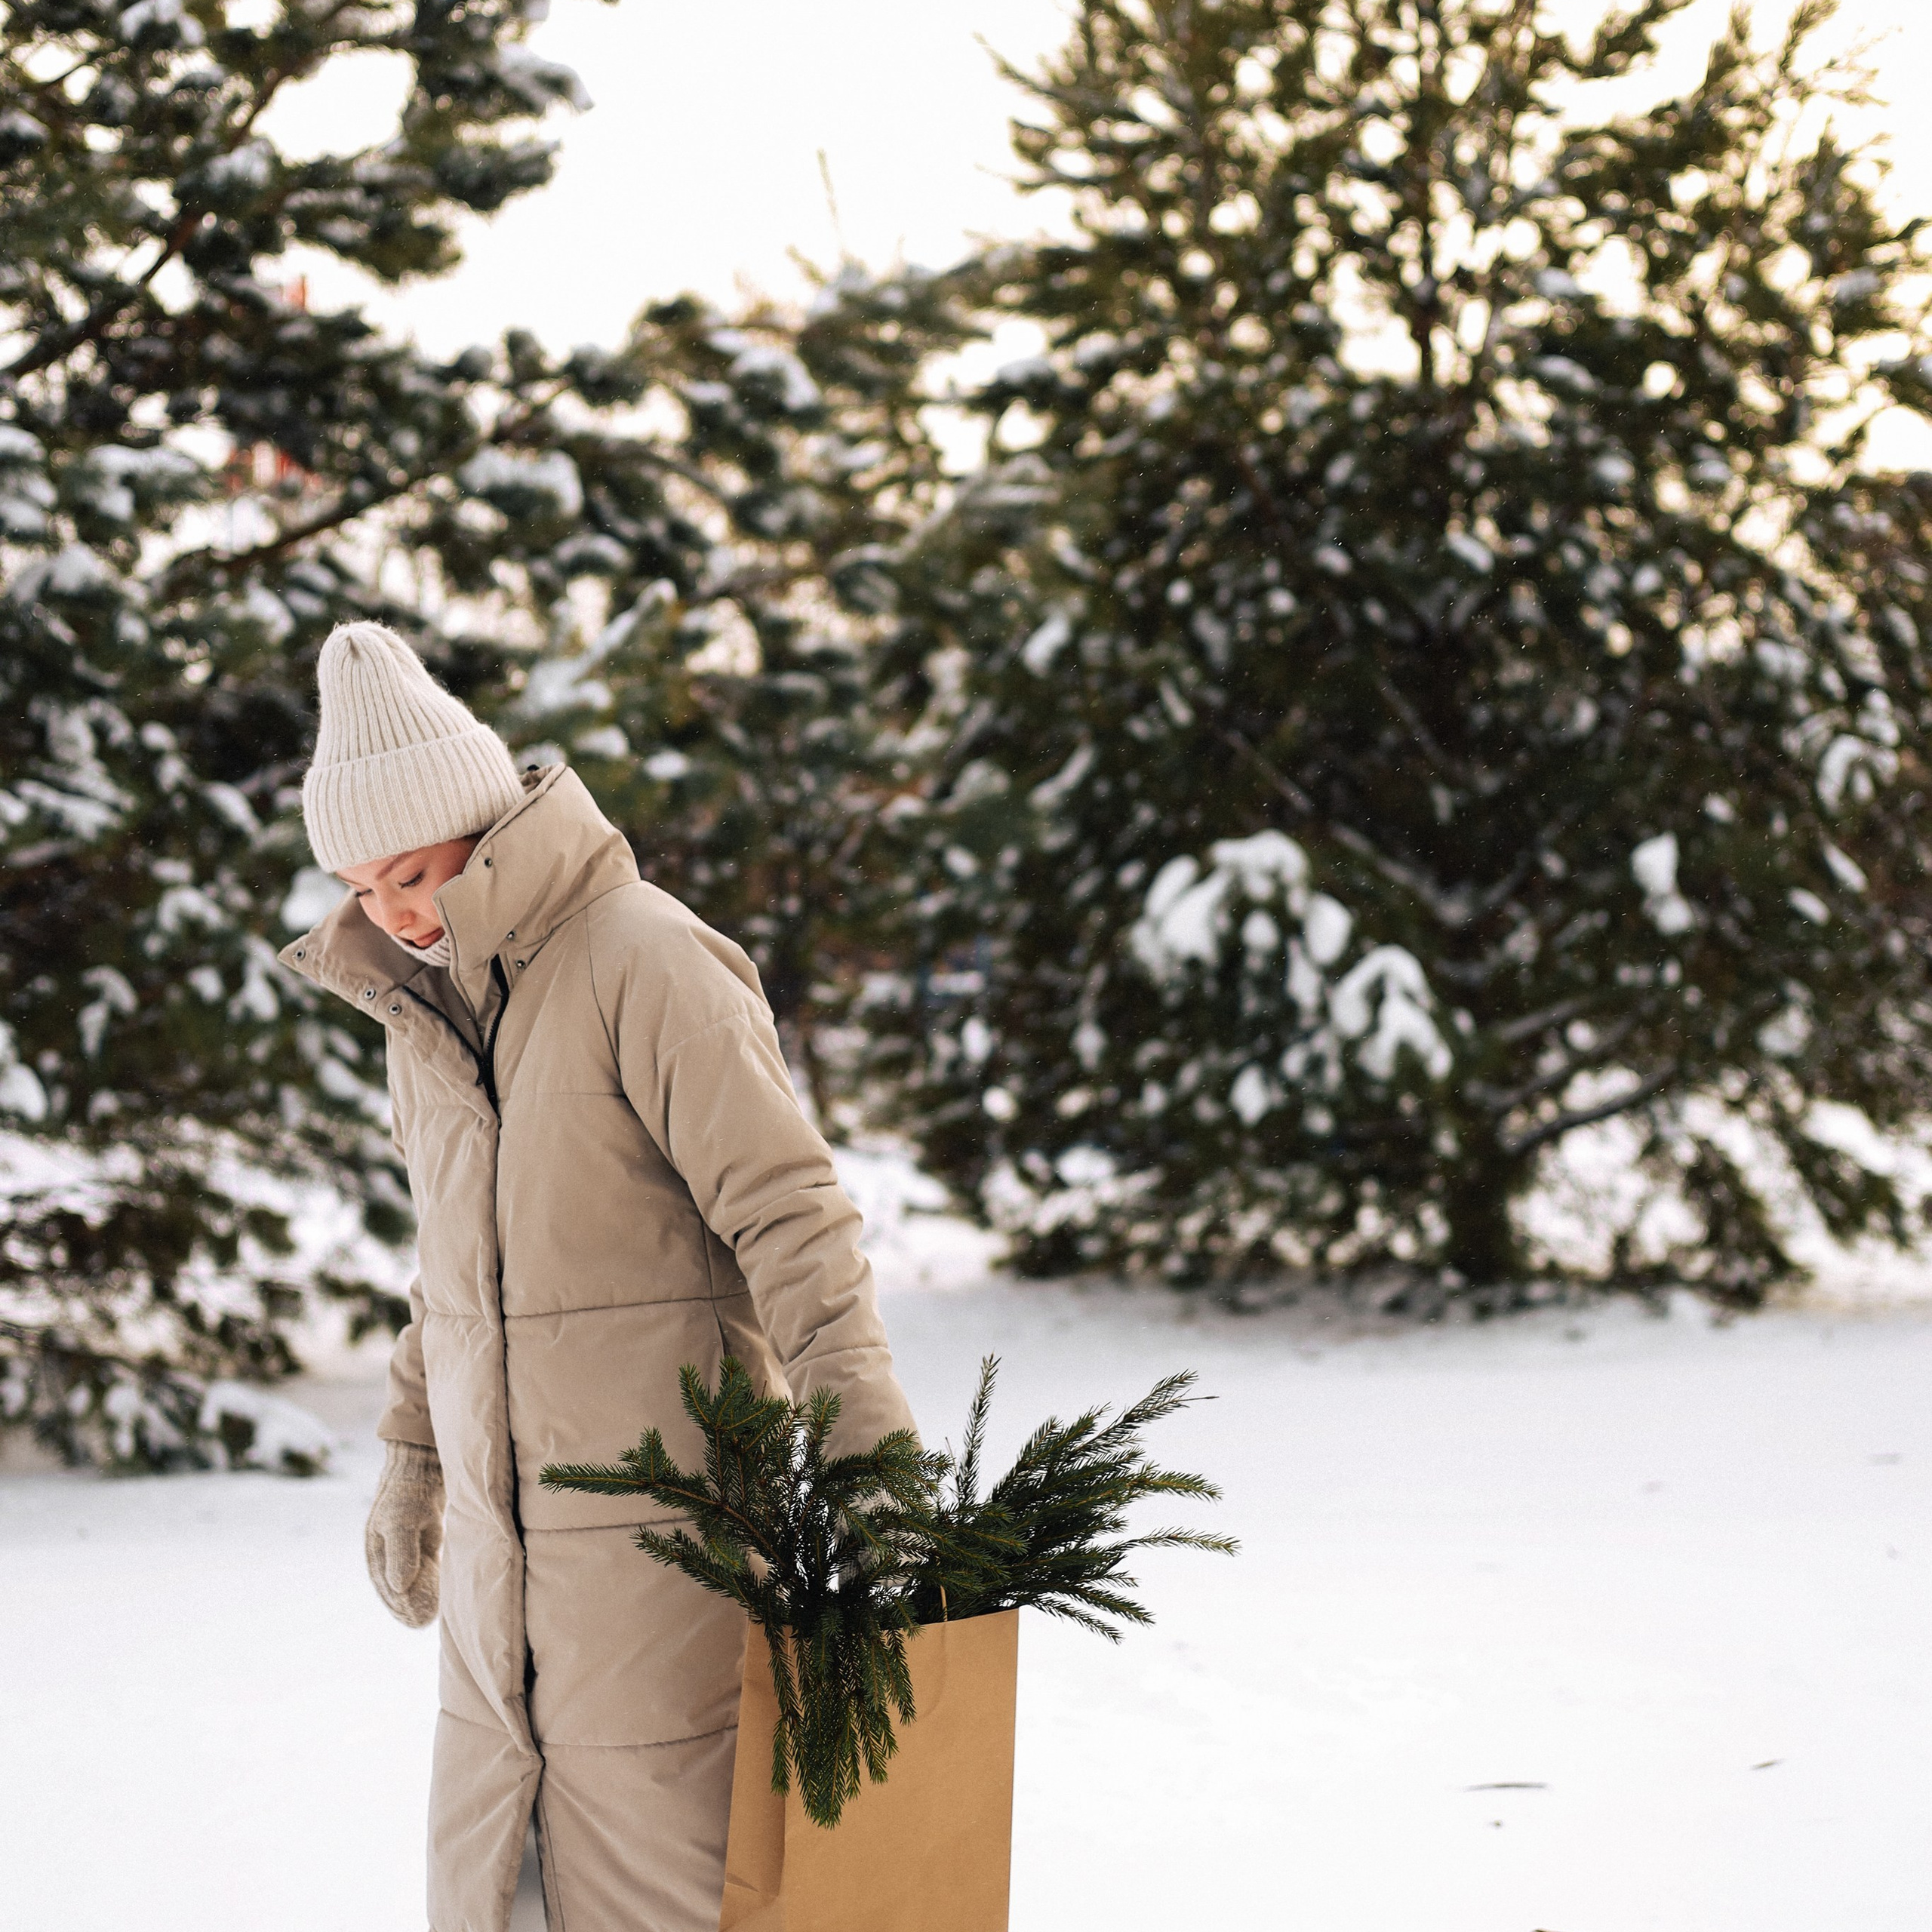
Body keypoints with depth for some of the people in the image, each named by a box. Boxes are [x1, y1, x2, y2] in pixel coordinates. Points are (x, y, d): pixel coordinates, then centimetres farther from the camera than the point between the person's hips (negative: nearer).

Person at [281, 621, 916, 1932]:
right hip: (501, 1524, 7)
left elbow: (788, 1214, -18)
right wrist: (410, 1459, 24)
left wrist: (872, 1453, -25)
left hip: (657, 1514, -7)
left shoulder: (642, 960, -13)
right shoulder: (423, 998, 12)